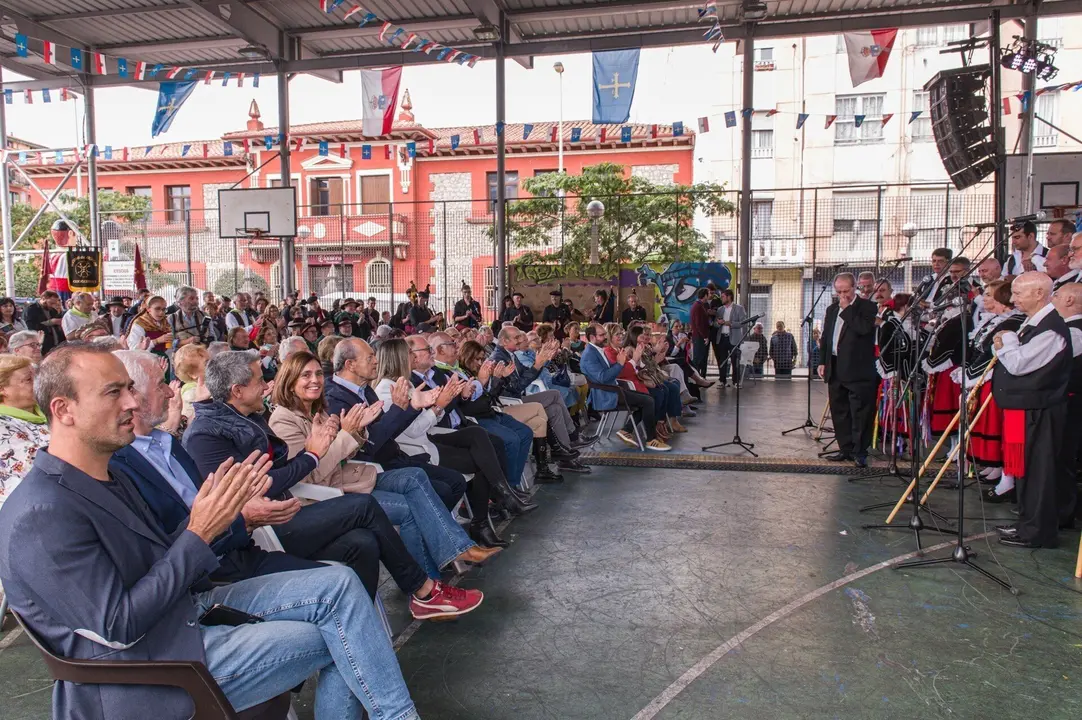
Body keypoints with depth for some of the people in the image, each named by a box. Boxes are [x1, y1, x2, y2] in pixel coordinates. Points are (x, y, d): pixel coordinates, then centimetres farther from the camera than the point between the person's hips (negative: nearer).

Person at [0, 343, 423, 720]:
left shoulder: (108, 478, 11)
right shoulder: (42, 516, -20)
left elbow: (162, 561, 11)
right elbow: (118, 627, -21)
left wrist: (219, 511, -4)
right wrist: (199, 534, -20)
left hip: (191, 607, 9)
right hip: (147, 664, -9)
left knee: (338, 584, -4)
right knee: (335, 637, -12)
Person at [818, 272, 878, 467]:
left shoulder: (867, 307, -2)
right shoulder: (832, 309, 17)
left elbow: (864, 328, -21)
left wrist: (847, 309, -13)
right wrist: (822, 362, 12)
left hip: (858, 370, -6)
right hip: (835, 369, 7)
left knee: (860, 413, -3)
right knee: (839, 411, 10)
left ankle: (860, 452, 4)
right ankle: (845, 449, 19)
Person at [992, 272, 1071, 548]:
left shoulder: (1050, 328, -18)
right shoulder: (1033, 323, 15)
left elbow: (1018, 364, -22)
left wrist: (1007, 343, -5)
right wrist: (1007, 347, 5)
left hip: (1037, 413, -10)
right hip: (1024, 407, 10)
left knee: (1036, 470, -3)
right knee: (1027, 470, 16)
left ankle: (1038, 532, 6)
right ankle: (1028, 525, 27)